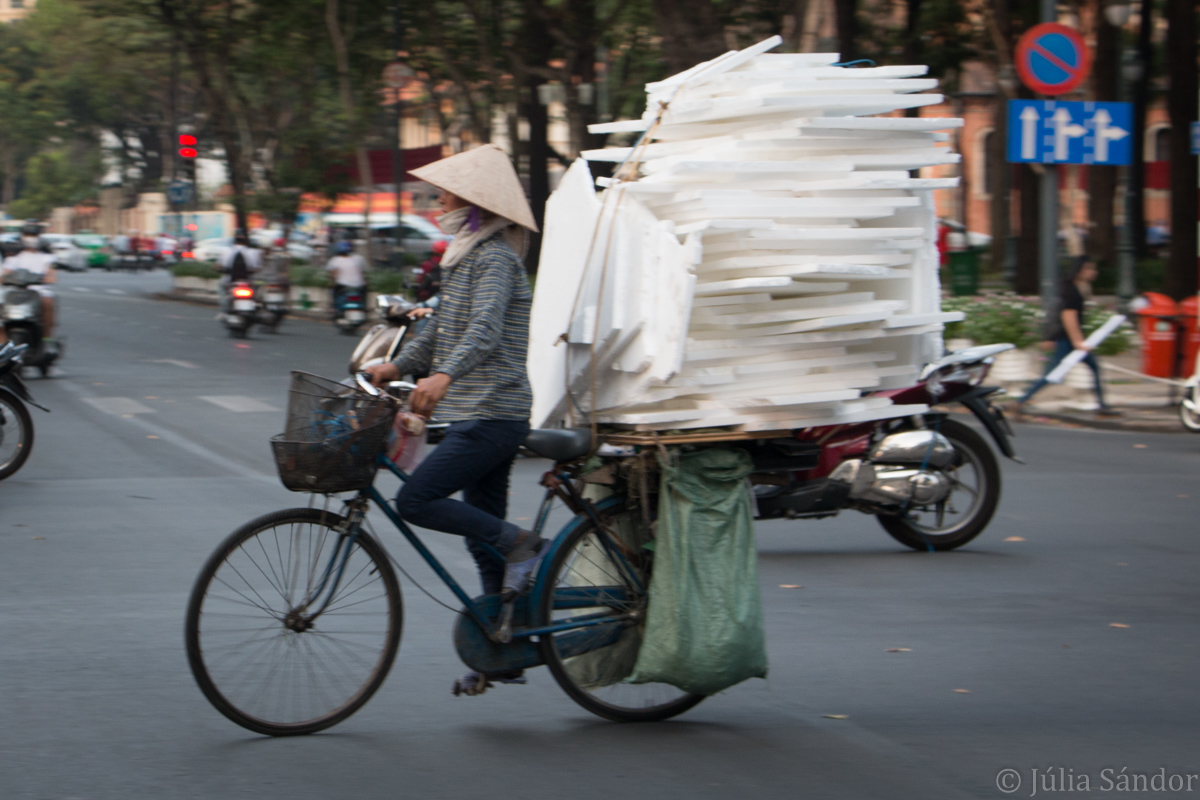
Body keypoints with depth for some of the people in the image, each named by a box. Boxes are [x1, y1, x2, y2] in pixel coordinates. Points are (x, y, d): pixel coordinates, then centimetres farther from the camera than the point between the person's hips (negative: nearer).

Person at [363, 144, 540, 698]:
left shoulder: (495, 257, -13)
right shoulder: (468, 255, 18)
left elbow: (485, 330, -29)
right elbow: (443, 328, 26)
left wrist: (443, 376, -43)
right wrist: (398, 365, 12)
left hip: (491, 417, -10)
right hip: (476, 417, 10)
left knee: (415, 501, -18)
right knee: (483, 541, 11)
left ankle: (522, 546, -10)